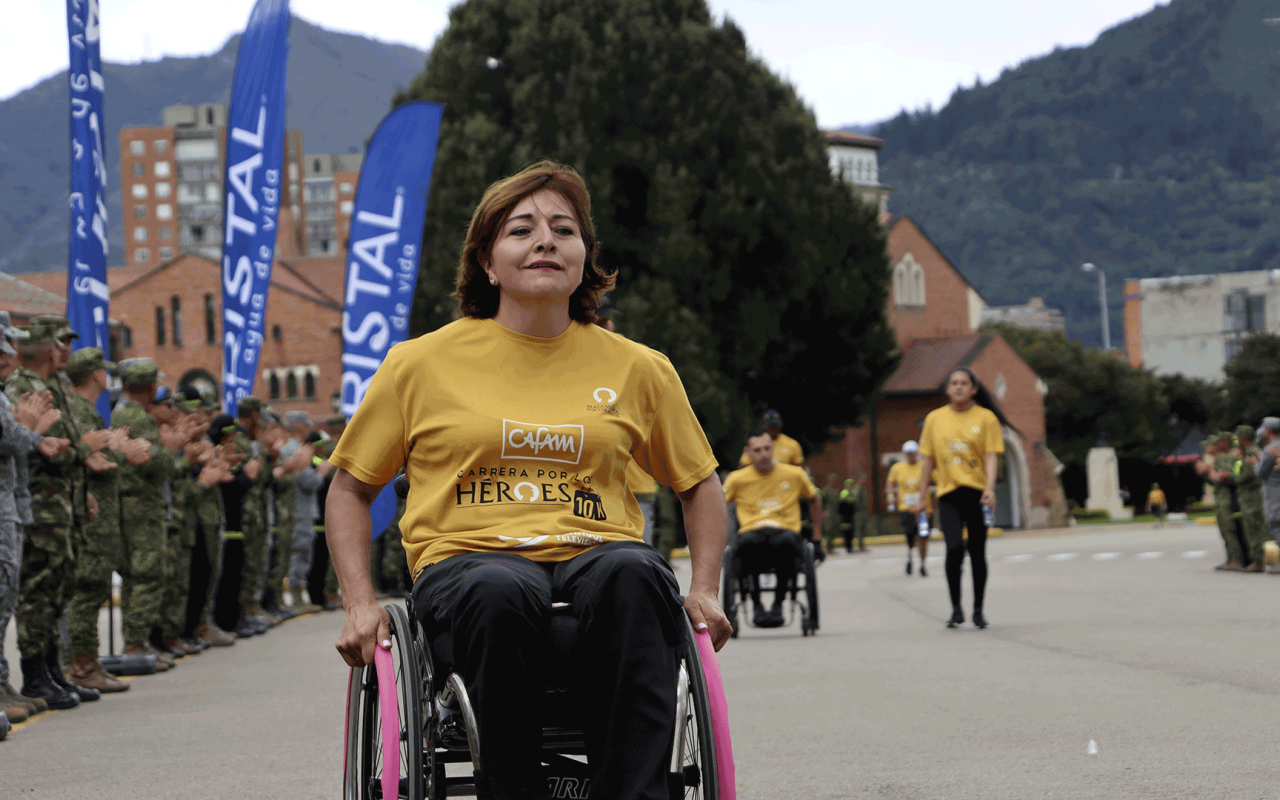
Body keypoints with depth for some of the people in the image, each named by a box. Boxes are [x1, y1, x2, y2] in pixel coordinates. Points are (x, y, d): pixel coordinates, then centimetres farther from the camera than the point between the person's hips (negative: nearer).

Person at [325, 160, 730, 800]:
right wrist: (360, 604, 3)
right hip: (467, 560, -1)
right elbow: (350, 489, 18)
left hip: (595, 553, 2)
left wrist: (705, 591, 10)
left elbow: (699, 483, 26)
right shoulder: (423, 364, 9)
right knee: (501, 593, -39)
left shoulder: (637, 369, 13)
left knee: (634, 574, -36)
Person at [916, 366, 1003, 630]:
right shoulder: (935, 418, 8)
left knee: (977, 553, 5)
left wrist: (990, 489, -20)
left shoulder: (986, 418, 1)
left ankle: (978, 610, 18)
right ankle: (956, 608, -5)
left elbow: (991, 457, -5)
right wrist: (922, 496, 11)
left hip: (977, 493, 0)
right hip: (948, 494, 0)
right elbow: (929, 459, 12)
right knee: (954, 547, -17)